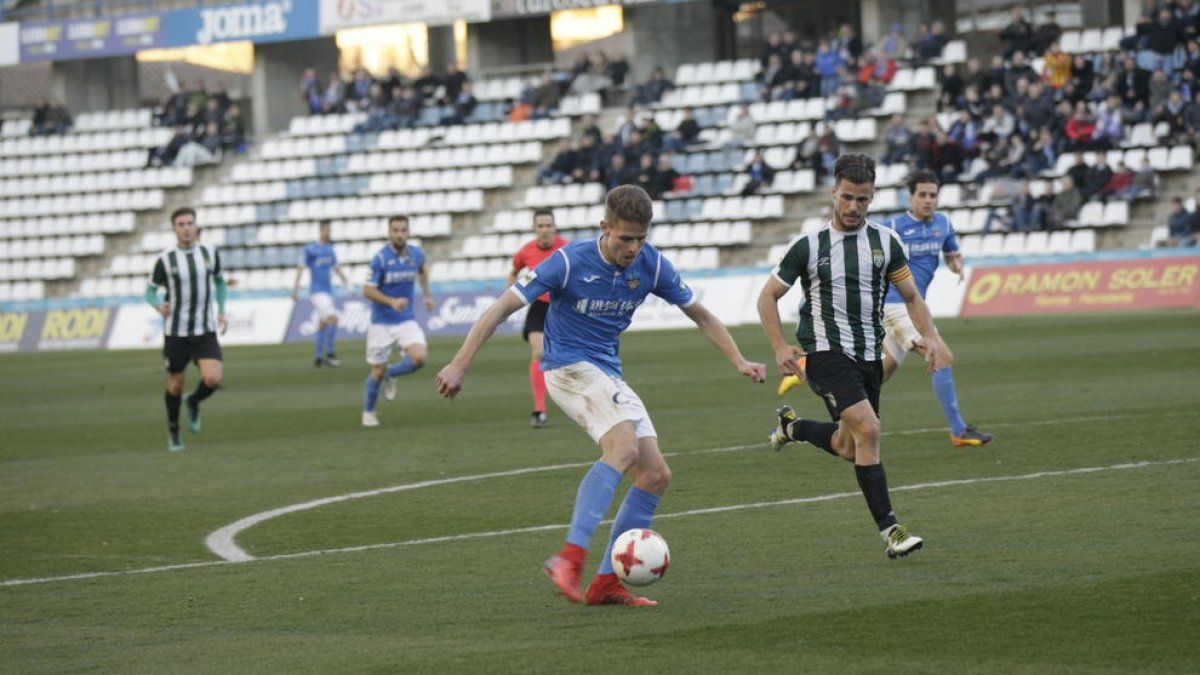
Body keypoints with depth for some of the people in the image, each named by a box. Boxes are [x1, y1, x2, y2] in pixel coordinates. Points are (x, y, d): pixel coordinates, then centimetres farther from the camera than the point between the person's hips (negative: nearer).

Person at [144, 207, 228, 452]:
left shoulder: (209, 252, 0)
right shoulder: (165, 259, -7)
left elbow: (219, 281, 18)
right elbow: (150, 291, 2)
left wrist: (221, 311, 7)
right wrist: (159, 305, -20)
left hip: (205, 331, 1)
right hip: (176, 332, -1)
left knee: (213, 379, -17)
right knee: (176, 384, 7)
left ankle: (193, 402, 17)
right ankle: (173, 430, 32)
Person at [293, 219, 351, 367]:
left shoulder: (330, 249, 12)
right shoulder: (310, 249, -8)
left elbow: (337, 268, 22)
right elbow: (300, 268, -7)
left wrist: (347, 283, 19)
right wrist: (295, 289, -10)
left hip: (328, 291, 7)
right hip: (317, 292, -7)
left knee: (323, 324, 11)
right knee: (333, 319, -20)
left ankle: (318, 356, 20)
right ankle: (329, 354, -16)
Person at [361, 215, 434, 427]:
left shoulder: (416, 254, -1)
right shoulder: (380, 258, -16)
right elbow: (368, 290, -16)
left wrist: (427, 294, 19)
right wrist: (392, 301, -29)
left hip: (406, 320, 3)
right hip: (381, 322, -3)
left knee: (419, 358, -20)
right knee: (378, 372, 2)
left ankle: (391, 375, 11)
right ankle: (368, 413, 27)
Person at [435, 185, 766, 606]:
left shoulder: (651, 266, -2)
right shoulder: (570, 262, -16)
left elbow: (700, 315, 12)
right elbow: (503, 307, -14)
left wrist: (739, 361, 1)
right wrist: (460, 365, -18)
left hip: (609, 376, 7)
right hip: (569, 365, -7)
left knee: (656, 475, -2)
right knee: (625, 448, -31)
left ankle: (606, 583, 0)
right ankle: (570, 557, -40)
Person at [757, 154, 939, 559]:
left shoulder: (885, 241, 5)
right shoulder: (810, 246, -3)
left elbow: (911, 297, 10)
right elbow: (768, 297, 5)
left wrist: (929, 336, -7)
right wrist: (780, 347, -5)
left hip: (869, 357, 5)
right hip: (826, 354, -5)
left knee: (848, 448, 11)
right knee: (868, 429, -22)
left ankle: (793, 427, 43)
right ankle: (890, 531, -21)